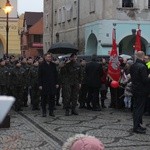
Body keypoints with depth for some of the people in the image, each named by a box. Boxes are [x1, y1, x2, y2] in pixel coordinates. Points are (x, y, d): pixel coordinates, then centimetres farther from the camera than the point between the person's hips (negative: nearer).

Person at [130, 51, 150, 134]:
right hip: (141, 91, -8)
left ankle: (137, 125, 25)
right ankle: (136, 127, 2)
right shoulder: (142, 67, -21)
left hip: (135, 89, 8)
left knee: (136, 108, 15)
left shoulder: (132, 66, 4)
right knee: (139, 109, -2)